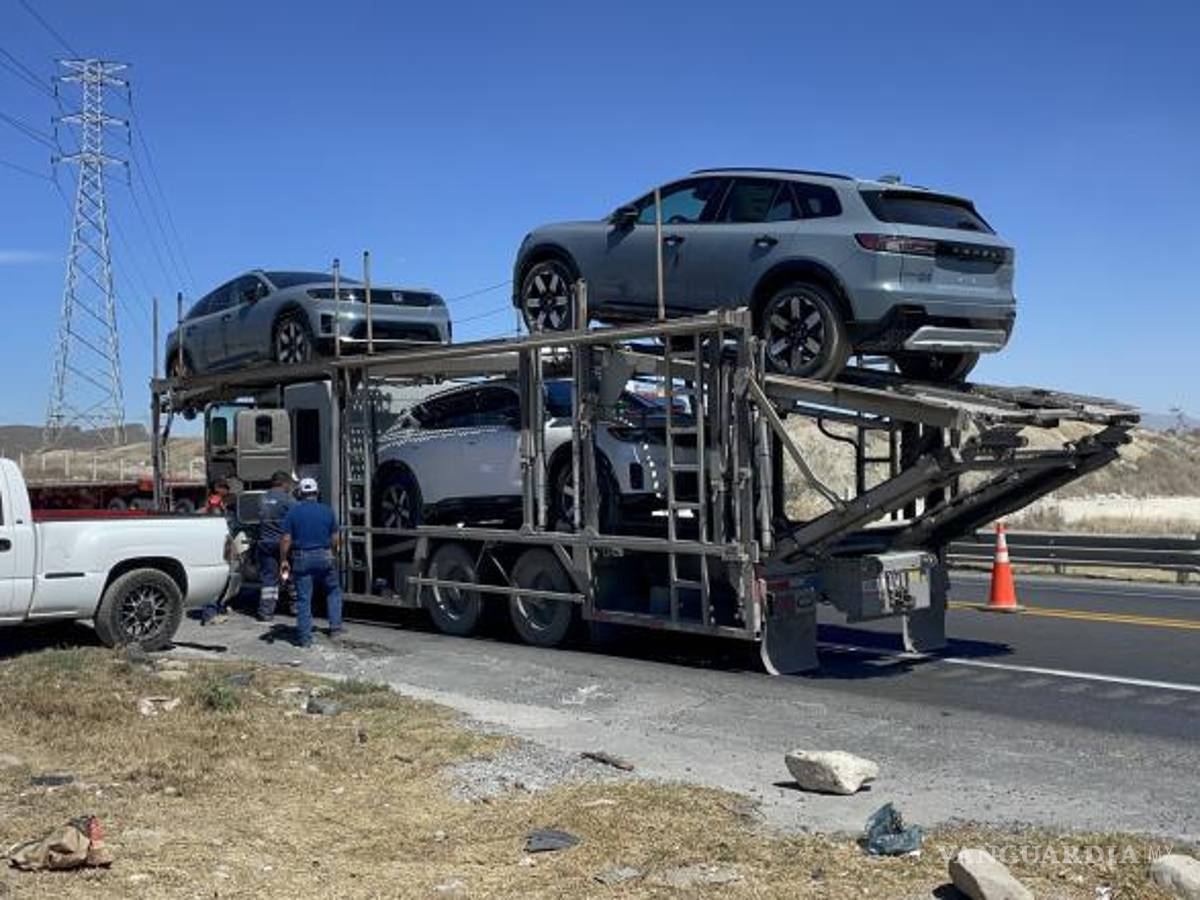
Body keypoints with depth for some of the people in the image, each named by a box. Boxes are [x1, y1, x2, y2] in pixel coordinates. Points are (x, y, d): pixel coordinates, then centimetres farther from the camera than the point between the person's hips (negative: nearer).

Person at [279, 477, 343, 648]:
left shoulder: (293, 512, -2)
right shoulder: (327, 511, 2)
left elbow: (286, 539, -6)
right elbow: (334, 539, 4)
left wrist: (284, 560, 2)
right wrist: (333, 554, 19)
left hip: (302, 558, -1)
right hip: (324, 557, 1)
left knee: (303, 598, 3)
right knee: (333, 591, 21)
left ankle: (305, 638, 4)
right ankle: (335, 627, 16)